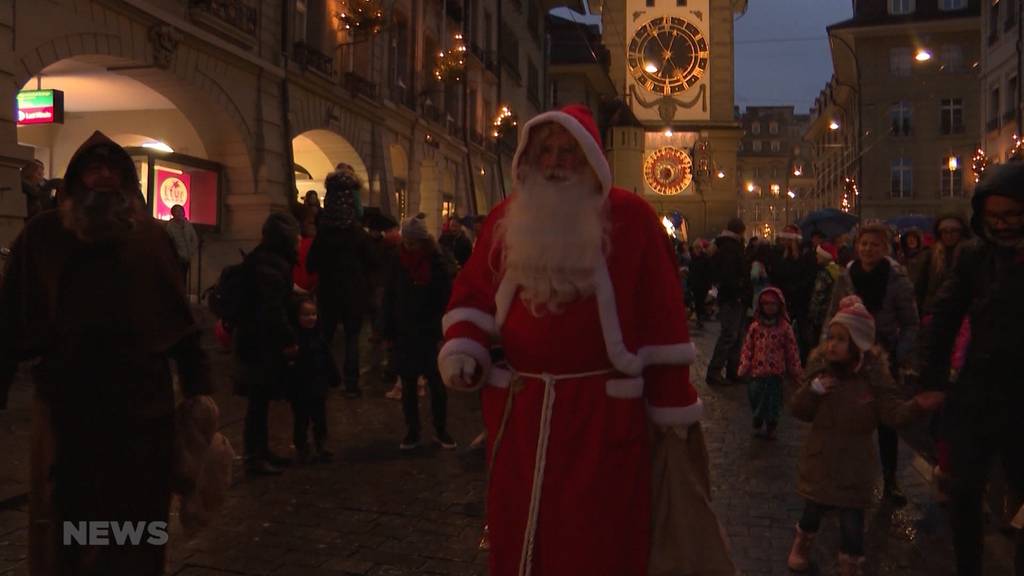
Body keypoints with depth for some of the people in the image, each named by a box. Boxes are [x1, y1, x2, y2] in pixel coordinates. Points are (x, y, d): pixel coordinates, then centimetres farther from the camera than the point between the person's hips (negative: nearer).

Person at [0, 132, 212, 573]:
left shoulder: (152, 237, 6)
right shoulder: (44, 235, 1)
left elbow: (179, 318, 6)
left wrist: (198, 387, 2)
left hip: (144, 404, 1)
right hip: (67, 405, -1)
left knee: (138, 519, 13)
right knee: (67, 524, 11)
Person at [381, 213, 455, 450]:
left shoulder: (436, 263, -6)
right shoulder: (398, 262, 1)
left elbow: (445, 299, -6)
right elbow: (389, 297, 3)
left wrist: (441, 329, -12)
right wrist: (388, 331, -1)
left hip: (430, 334, -2)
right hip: (404, 333, 2)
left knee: (437, 384, 4)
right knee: (408, 385, 9)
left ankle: (441, 431, 18)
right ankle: (412, 432, 20)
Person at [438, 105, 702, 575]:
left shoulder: (630, 218, -5)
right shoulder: (506, 219, 7)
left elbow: (659, 317, -4)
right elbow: (473, 293, 13)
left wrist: (673, 407, -2)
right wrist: (461, 349, -6)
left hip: (602, 413, -4)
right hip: (519, 411, 4)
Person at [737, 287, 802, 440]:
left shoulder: (785, 328, -6)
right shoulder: (755, 326, -1)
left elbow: (792, 350, -1)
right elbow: (747, 347, 2)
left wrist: (796, 371, 2)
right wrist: (744, 367, -3)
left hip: (775, 372, -1)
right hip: (757, 370, 1)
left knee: (773, 400, 9)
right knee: (756, 398, 10)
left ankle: (771, 427, 27)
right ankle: (757, 424, 31)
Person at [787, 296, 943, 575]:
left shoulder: (873, 373, -14)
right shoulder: (819, 366, -7)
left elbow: (892, 412, -18)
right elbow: (799, 410, -3)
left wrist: (915, 406, -38)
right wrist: (812, 389, -22)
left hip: (854, 462, -2)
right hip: (820, 457, 2)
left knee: (852, 521, 1)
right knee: (814, 508, 17)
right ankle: (802, 543, 48)